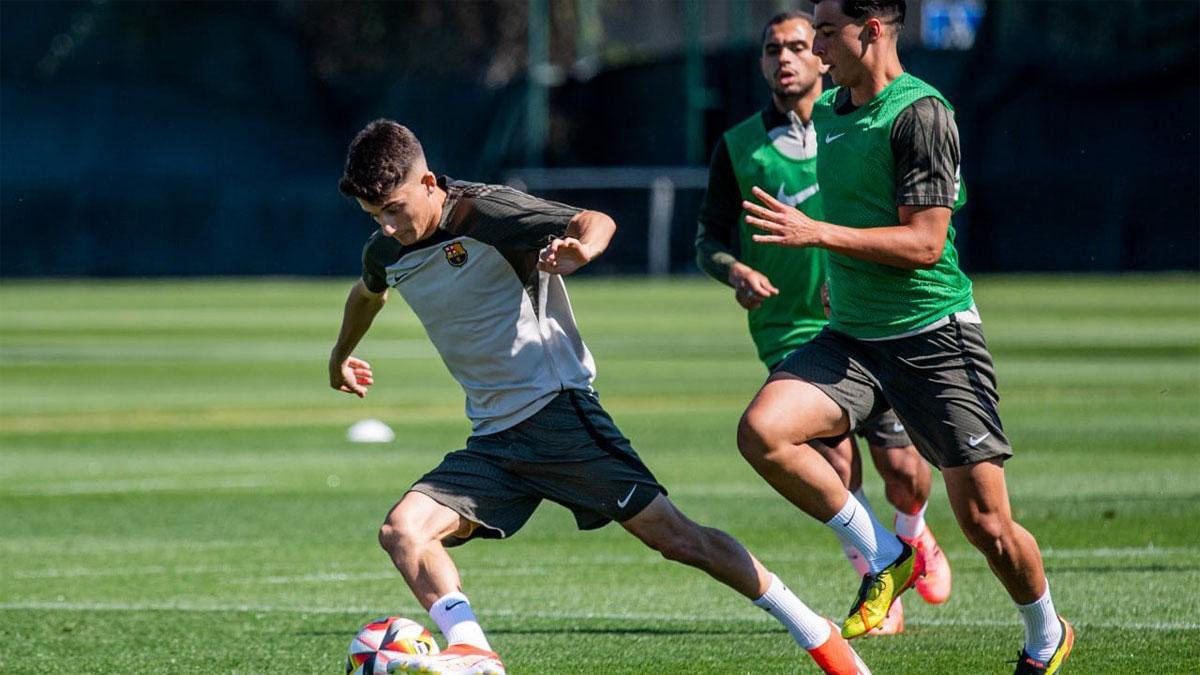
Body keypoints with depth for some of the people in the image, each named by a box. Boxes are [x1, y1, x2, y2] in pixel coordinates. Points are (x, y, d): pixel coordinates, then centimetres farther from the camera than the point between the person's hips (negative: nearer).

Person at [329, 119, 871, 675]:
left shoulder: (484, 213, -15)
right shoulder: (386, 252, 6)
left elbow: (595, 222, -30)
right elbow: (367, 295, 32)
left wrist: (581, 248, -54)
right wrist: (341, 356, 50)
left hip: (556, 410, -7)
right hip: (491, 440, 7)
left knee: (673, 536, -7)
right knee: (402, 530, -16)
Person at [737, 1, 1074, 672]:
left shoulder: (921, 113, -14)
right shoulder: (828, 112, 11)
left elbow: (924, 243, -19)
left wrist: (816, 233, -24)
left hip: (933, 334, -7)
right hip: (850, 338, 7)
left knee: (985, 521, -4)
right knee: (762, 428, -20)